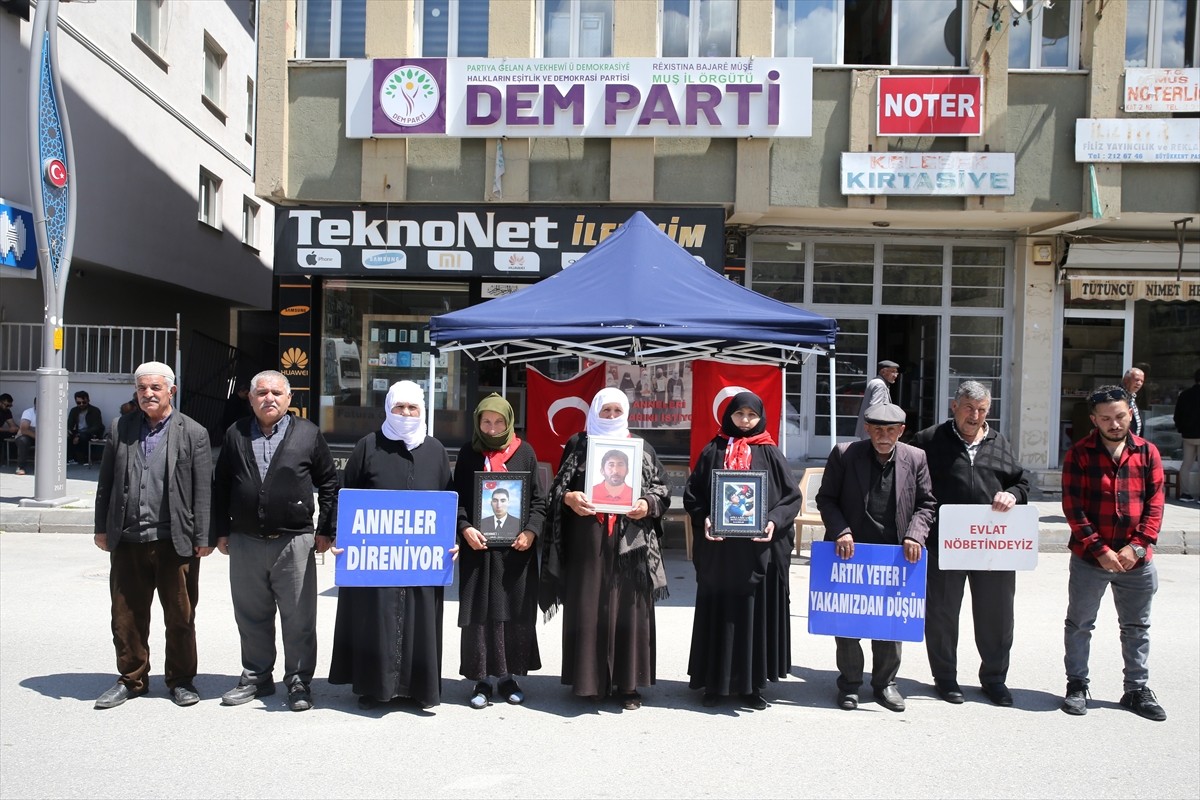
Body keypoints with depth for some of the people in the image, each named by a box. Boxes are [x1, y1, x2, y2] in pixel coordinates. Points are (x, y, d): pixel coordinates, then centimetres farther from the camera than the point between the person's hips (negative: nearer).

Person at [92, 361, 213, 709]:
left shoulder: (193, 433, -1)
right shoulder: (119, 428, 9)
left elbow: (203, 490, -3)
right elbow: (106, 482, 11)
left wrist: (202, 538, -6)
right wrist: (102, 529, 7)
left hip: (175, 541, -3)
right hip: (127, 540, 3)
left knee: (180, 617, 8)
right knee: (126, 616, 12)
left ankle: (181, 680, 23)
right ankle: (131, 679, 28)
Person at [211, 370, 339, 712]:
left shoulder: (308, 434, 1)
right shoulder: (235, 434, 8)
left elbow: (329, 484, 4)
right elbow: (220, 485, 12)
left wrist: (325, 531, -1)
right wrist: (221, 531, 7)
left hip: (294, 542, -2)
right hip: (245, 542, 3)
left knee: (299, 618, 3)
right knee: (251, 616, 13)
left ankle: (299, 682, 15)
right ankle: (256, 677, 28)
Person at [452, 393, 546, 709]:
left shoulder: (524, 452, 4)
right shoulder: (468, 454, 6)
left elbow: (538, 498, 4)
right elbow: (457, 497, 4)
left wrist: (531, 531, -11)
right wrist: (465, 528, -13)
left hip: (516, 547, 0)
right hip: (478, 546, 0)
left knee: (516, 612, 5)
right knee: (478, 613, 2)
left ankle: (508, 675, 18)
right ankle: (481, 679, 12)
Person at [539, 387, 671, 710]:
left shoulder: (642, 449, 10)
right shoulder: (577, 445, 9)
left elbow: (662, 489, 9)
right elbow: (557, 487, 7)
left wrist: (648, 505, -11)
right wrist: (569, 498, -14)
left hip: (630, 542, 1)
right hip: (587, 542, 0)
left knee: (629, 609, 1)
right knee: (588, 610, 1)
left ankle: (628, 683, 9)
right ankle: (590, 679, 11)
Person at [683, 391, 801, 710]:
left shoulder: (770, 454, 5)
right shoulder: (713, 451, 5)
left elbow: (792, 496, 3)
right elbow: (692, 493, 6)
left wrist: (774, 521, -13)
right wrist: (704, 519, -11)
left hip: (758, 550, 0)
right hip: (719, 550, 0)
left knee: (756, 615, 5)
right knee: (719, 615, 6)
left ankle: (751, 684, 16)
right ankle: (716, 683, 16)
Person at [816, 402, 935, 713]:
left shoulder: (915, 459, 2)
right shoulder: (844, 454, -5)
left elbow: (925, 504, 7)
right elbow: (825, 498, -1)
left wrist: (915, 535, -8)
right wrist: (840, 532, -14)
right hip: (850, 551, -1)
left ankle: (885, 682, 28)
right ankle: (850, 682, 23)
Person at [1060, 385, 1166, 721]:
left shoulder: (1147, 452, 1)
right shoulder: (1079, 454, -6)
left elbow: (1155, 504, -1)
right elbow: (1073, 508, -9)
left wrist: (1137, 546, -12)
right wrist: (1100, 549, -15)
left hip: (1137, 560, 2)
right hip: (1089, 558, -2)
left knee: (1137, 628, 15)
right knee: (1079, 624, 10)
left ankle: (1137, 689, 29)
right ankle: (1077, 685, 24)